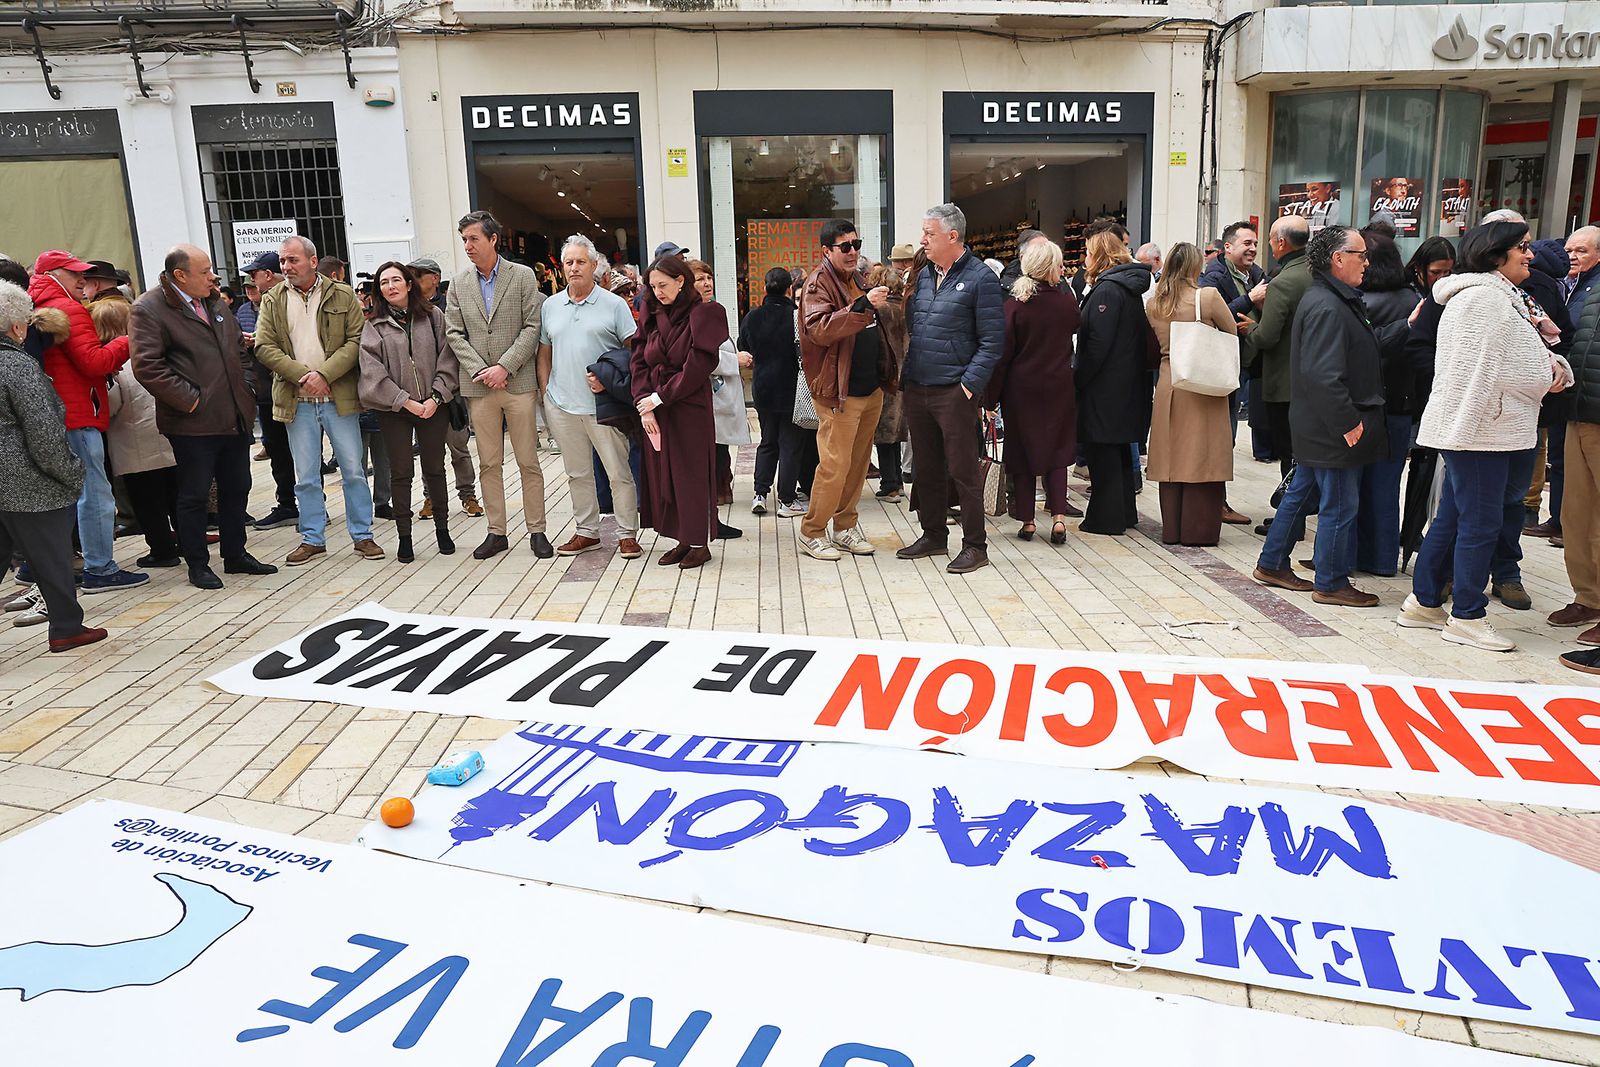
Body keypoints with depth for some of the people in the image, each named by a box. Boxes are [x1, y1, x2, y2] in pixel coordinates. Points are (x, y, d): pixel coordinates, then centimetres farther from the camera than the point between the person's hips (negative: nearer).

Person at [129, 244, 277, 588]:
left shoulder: (214, 302, 14)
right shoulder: (149, 309, -10)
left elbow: (239, 349, 24)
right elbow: (147, 366, -17)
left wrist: (245, 388, 12)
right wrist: (189, 400, -17)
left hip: (235, 417, 7)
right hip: (194, 423, -7)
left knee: (236, 489, 15)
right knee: (194, 495, 4)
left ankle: (236, 554, 27)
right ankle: (197, 565, 15)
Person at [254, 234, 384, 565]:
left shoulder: (343, 295, 1)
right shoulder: (272, 301, 6)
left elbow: (356, 341, -5)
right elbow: (264, 347, 0)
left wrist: (324, 373, -16)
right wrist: (303, 374, -13)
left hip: (339, 397, -1)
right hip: (297, 401, 2)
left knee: (353, 470, 4)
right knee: (305, 477, 8)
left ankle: (362, 535, 15)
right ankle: (313, 539, 18)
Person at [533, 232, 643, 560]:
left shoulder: (614, 305, -1)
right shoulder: (551, 305, 11)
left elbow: (635, 351, -2)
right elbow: (544, 354, 16)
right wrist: (546, 393, 7)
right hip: (562, 405, 4)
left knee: (619, 473, -2)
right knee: (577, 473, 12)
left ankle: (627, 534, 7)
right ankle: (586, 532, 24)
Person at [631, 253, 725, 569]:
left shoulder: (702, 315, -8)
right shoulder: (653, 315, 10)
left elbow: (697, 368, -14)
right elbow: (639, 361, 4)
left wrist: (659, 397, -13)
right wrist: (644, 404, -8)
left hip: (690, 409, -6)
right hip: (655, 408, 6)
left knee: (691, 475, 0)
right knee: (663, 476, 8)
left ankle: (699, 543, 12)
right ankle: (683, 540, 18)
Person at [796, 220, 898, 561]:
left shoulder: (858, 279, 17)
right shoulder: (819, 284, -9)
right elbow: (819, 330, -27)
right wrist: (863, 305, -35)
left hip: (872, 389, 8)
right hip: (839, 392, -8)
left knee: (859, 462, 12)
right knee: (835, 464, -7)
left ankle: (845, 526, 23)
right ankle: (811, 532, 5)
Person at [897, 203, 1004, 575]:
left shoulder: (980, 278, -7)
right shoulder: (924, 276, 14)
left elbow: (992, 341, -10)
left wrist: (969, 384, -15)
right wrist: (906, 375, 9)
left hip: (955, 392, -7)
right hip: (917, 389, 7)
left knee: (963, 470, -2)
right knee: (927, 468, 14)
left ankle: (975, 545, 8)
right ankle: (933, 535, 27)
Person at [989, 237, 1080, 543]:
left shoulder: (1014, 304, -12)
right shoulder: (1068, 302, -6)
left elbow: (1003, 353, -10)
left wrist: (992, 394, -4)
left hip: (1021, 388, -1)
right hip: (1059, 387, 1)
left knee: (1022, 451, 10)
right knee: (1057, 451, 11)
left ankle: (1027, 520, 13)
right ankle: (1059, 515, -2)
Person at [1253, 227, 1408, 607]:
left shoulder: (1334, 300, 14)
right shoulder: (1326, 307, -20)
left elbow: (1368, 346, 18)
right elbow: (1323, 375, -27)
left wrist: (1406, 326, 14)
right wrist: (1349, 422, -23)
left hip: (1316, 427, 11)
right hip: (1333, 431, -11)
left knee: (1299, 493, 17)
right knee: (1339, 505, 0)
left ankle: (1272, 565, 27)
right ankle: (1331, 584, 11)